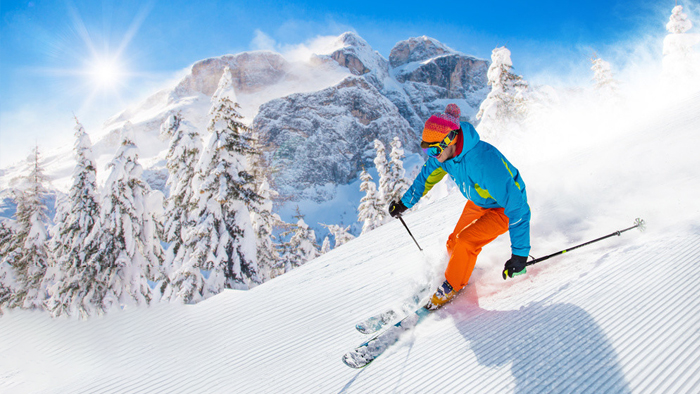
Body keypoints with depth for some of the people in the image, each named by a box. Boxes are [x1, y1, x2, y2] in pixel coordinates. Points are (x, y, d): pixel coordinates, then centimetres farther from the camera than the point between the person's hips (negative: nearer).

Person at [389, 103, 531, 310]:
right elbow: (429, 174, 5)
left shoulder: (484, 161, -42)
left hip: (503, 208, -7)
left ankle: (451, 287, 3)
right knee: (454, 243, 6)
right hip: (477, 203, 7)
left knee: (465, 241, -21)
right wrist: (405, 202, 15)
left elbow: (517, 206, -38)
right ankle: (459, 273, 36)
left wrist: (520, 253, -39)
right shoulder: (444, 151, -18)